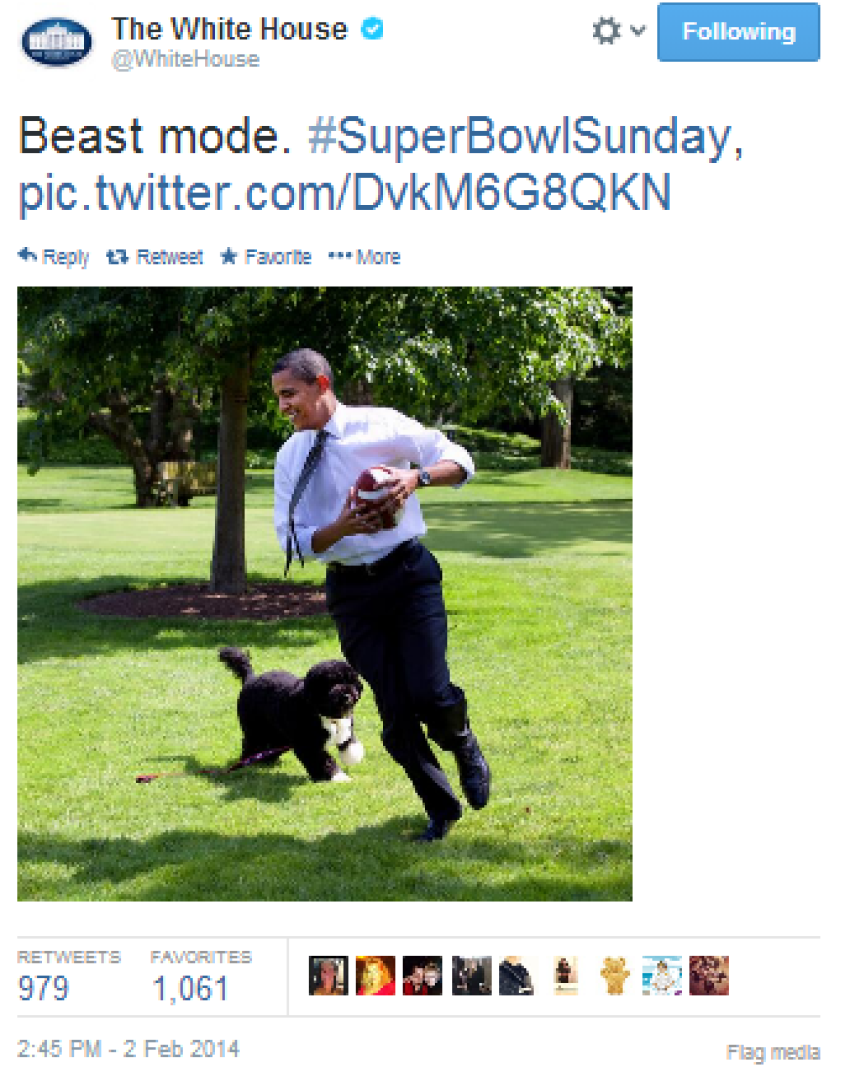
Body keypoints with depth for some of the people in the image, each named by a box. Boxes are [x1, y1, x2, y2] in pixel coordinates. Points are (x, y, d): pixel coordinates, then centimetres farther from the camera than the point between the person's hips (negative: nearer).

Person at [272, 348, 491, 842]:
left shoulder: (383, 426, -4)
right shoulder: (290, 458, 4)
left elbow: (460, 461, -1)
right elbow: (293, 540, 2)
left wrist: (417, 476, -23)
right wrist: (342, 527, -18)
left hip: (410, 574, -3)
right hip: (350, 589, 3)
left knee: (430, 695, -14)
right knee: (395, 712, 3)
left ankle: (465, 746, 22)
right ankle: (441, 808, 21)